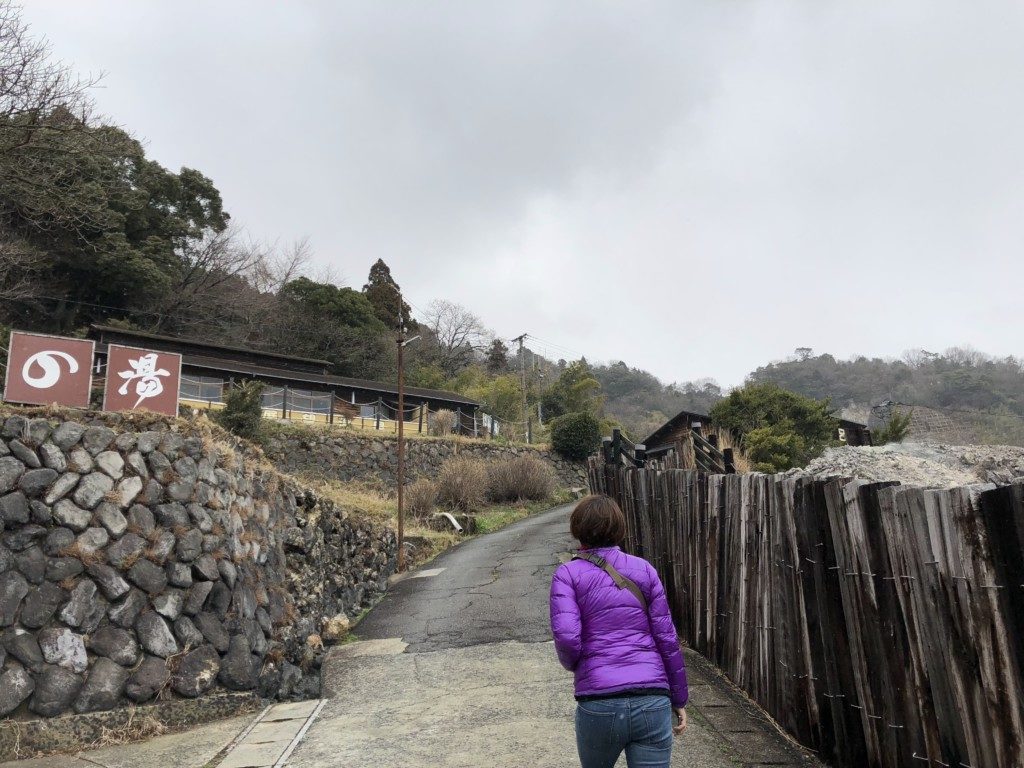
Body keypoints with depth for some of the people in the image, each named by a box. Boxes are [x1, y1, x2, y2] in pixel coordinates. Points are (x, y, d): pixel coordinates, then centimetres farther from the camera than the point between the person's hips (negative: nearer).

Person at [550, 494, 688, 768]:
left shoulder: (568, 574, 0)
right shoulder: (644, 569, 7)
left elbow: (567, 637, -12)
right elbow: (666, 637, 5)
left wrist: (572, 664, 9)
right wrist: (679, 699, 13)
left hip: (598, 704, -1)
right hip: (653, 702, 1)